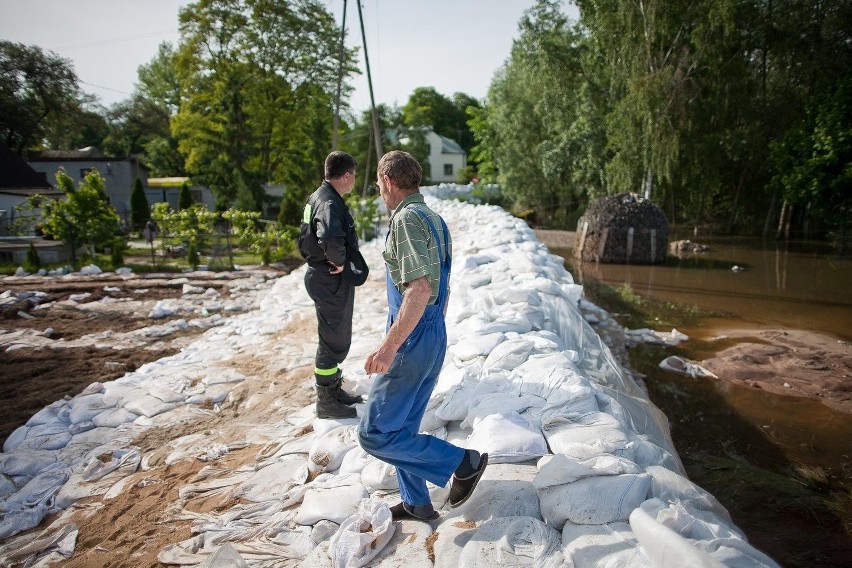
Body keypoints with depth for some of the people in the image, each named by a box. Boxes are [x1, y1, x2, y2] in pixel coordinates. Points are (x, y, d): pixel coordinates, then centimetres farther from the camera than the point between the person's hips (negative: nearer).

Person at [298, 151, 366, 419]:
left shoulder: (318, 196, 11)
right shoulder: (329, 202, -22)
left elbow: (307, 237, 23)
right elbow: (331, 238, -42)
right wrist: (339, 261, -26)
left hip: (321, 275, 10)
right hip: (332, 281, -10)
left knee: (336, 339, 21)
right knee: (333, 342, 1)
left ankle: (334, 391, 35)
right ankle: (326, 402, 14)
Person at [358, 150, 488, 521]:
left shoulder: (408, 219, -17)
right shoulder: (433, 219, 13)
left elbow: (420, 289, -28)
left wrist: (389, 346, -28)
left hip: (412, 342, -10)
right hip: (434, 337, 10)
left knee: (375, 434, -3)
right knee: (402, 428, 20)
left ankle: (462, 462, 4)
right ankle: (415, 504, 32)